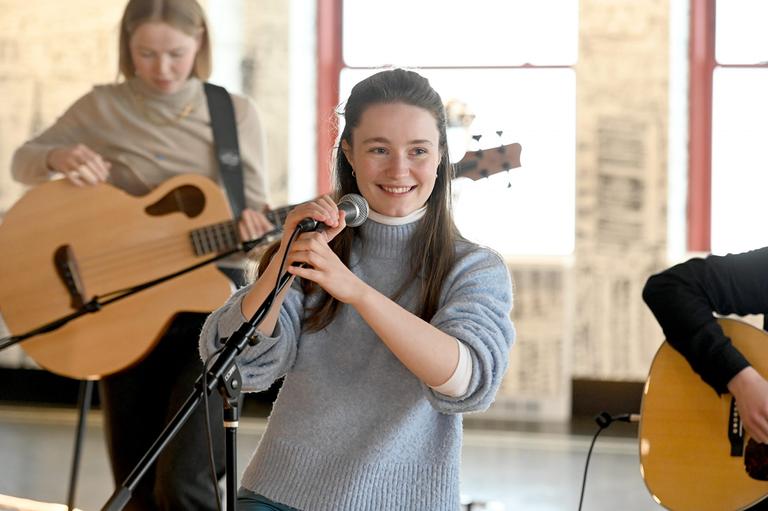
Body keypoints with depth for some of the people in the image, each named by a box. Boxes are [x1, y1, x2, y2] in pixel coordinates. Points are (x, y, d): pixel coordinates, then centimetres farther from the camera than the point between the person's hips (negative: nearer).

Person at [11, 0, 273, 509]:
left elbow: (254, 214, 1)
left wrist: (253, 227, -24)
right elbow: (23, 162, 8)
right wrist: (59, 157, -15)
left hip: (211, 302, -2)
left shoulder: (236, 114, 2)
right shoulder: (103, 108, 4)